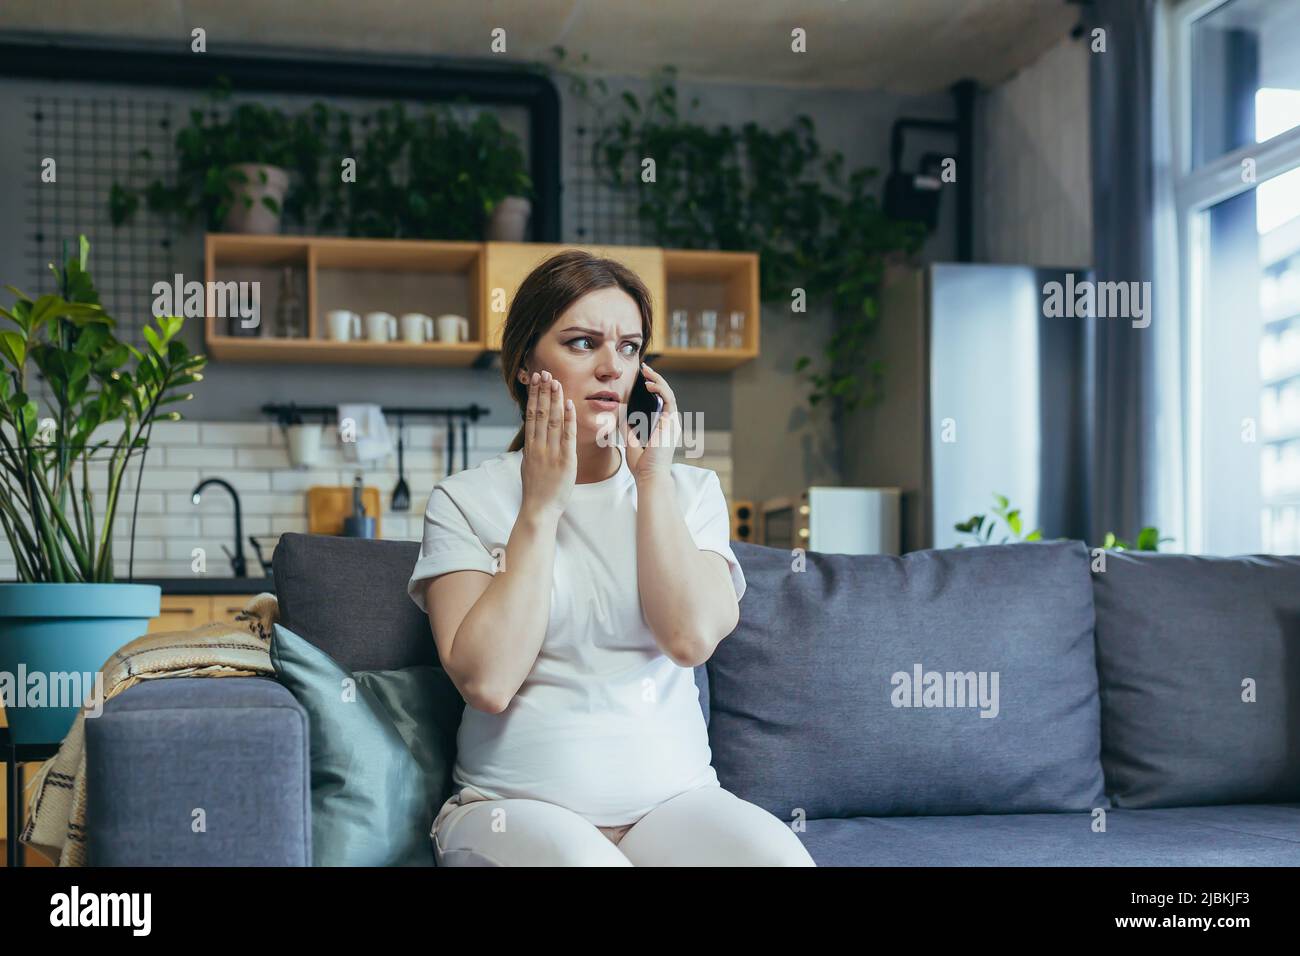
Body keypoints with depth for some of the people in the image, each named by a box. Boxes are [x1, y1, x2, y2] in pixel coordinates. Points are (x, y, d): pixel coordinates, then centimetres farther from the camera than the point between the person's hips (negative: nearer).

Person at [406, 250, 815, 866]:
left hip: (673, 795, 2)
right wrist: (541, 506, -8)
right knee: (578, 858, -35)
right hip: (518, 803, -2)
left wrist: (652, 474, -4)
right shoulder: (466, 500, 3)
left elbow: (690, 638, -9)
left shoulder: (689, 490, 11)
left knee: (780, 857, -28)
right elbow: (486, 681, -12)